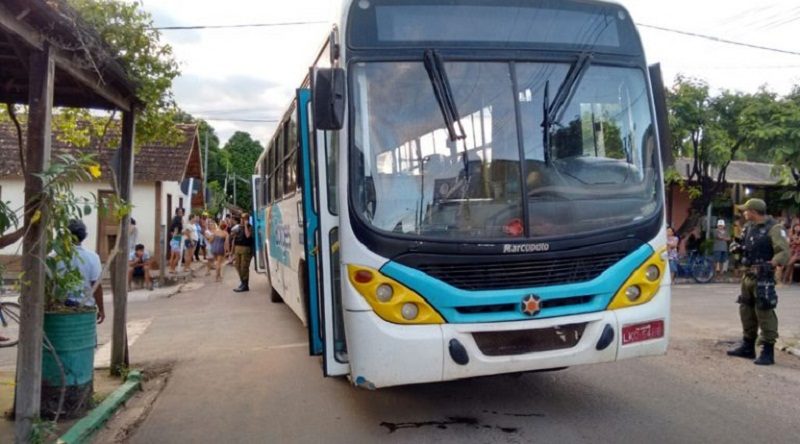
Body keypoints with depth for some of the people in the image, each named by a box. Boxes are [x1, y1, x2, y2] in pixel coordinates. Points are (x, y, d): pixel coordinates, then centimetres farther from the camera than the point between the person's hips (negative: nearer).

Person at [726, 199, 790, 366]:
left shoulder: (773, 228, -13)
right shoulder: (749, 227, 12)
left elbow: (784, 252, -20)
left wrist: (771, 264, -29)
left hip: (763, 277, -9)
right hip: (748, 275, 9)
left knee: (764, 313, -8)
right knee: (746, 310, 15)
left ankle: (768, 351, 0)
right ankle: (748, 347, 27)